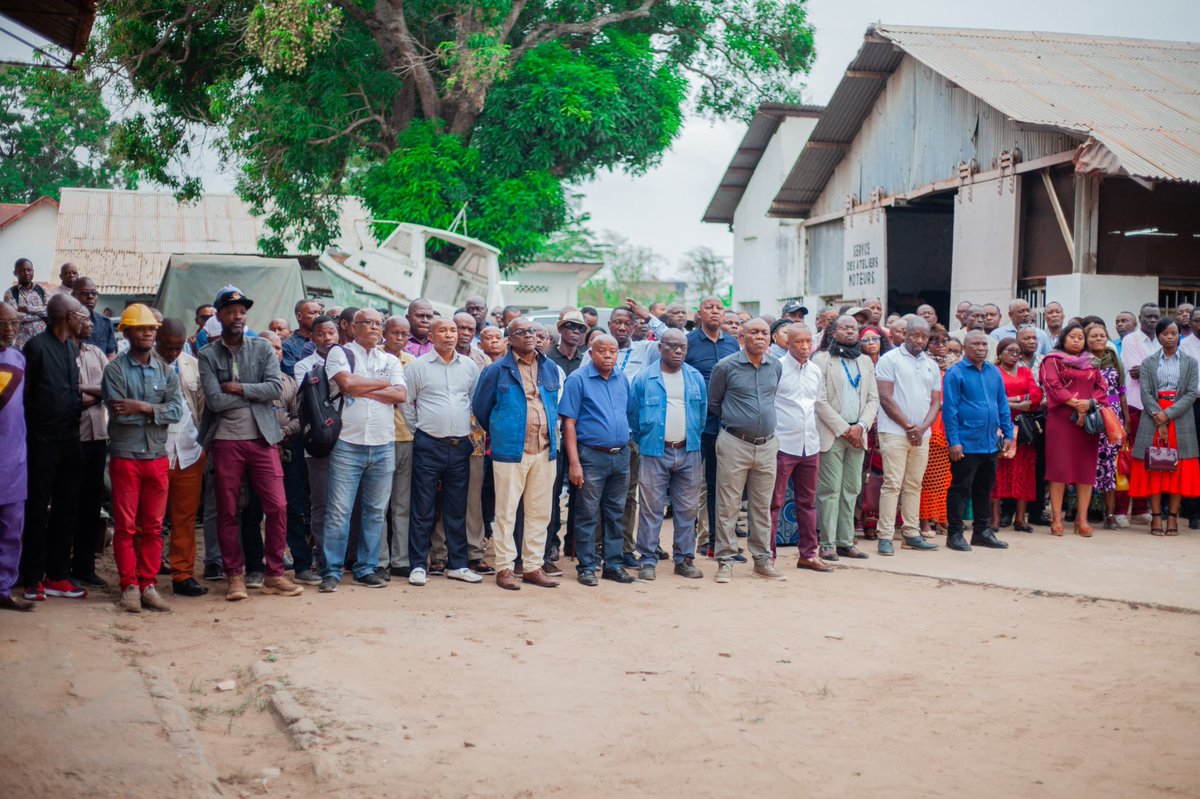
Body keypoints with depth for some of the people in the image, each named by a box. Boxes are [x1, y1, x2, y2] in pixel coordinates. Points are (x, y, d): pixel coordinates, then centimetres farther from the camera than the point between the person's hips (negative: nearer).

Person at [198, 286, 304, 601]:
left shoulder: (262, 348, 6)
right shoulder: (208, 355, 1)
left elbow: (276, 388, -6)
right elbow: (215, 400, -11)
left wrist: (239, 388, -12)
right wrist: (255, 394, -7)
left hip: (262, 439, 1)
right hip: (225, 441, -1)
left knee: (277, 506, -3)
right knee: (227, 512, 4)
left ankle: (274, 574, 9)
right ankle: (235, 575, 15)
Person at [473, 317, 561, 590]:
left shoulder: (550, 368, 11)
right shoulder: (497, 370, -2)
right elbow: (480, 408, 6)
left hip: (545, 452, 4)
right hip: (510, 452, -4)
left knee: (540, 512, 8)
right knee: (506, 511, -1)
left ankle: (533, 566, 16)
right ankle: (505, 567, 6)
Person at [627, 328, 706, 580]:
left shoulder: (696, 378, 8)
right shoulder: (644, 379, -1)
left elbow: (703, 412, 17)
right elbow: (633, 414, 6)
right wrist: (643, 440, 8)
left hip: (688, 453, 3)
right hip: (654, 453, -3)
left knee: (687, 508, 7)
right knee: (651, 508, -1)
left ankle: (685, 559, 16)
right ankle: (648, 560, 5)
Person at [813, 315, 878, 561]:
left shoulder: (865, 361, 16)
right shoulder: (822, 360, -1)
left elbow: (873, 399, 12)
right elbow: (820, 400, -8)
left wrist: (860, 426, -4)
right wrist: (844, 429, -10)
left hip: (857, 434, 5)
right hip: (831, 434, -5)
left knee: (851, 490, 5)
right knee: (830, 490, -5)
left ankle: (846, 542, 10)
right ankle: (828, 544, -3)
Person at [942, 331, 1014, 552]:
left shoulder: (994, 372, 11)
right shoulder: (955, 373, -7)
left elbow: (1003, 405, 16)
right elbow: (949, 409, -11)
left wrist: (1008, 434, 9)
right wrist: (954, 441, -16)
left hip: (990, 443, 6)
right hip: (966, 444, -6)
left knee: (985, 488, 15)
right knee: (960, 489, -1)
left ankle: (982, 531, 25)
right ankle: (954, 534, 7)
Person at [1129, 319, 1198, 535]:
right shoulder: (1148, 363, 8)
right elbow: (1145, 393, -2)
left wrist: (1168, 414, -14)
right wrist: (1158, 418, -15)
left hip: (1180, 419, 0)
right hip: (1153, 419, 0)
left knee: (1178, 470, -1)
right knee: (1154, 469, -1)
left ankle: (1172, 517, 3)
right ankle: (1156, 517, 1)